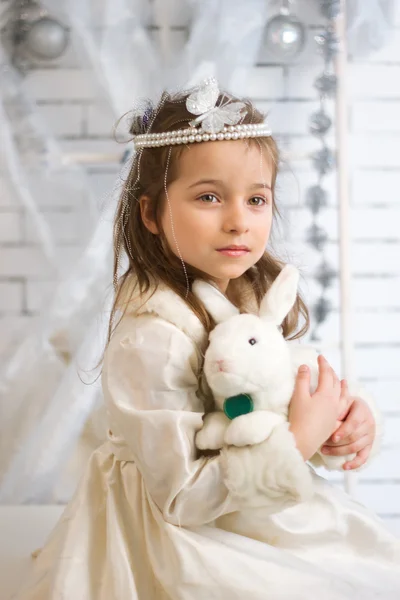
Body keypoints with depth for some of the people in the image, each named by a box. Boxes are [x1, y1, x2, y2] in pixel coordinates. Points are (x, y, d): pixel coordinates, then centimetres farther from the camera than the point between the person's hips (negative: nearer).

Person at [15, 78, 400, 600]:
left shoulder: (261, 293, -5)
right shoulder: (151, 341, -28)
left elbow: (289, 389, 8)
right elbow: (181, 497, -24)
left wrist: (351, 411, -12)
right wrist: (296, 442, -26)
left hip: (262, 509, 7)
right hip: (188, 534, -7)